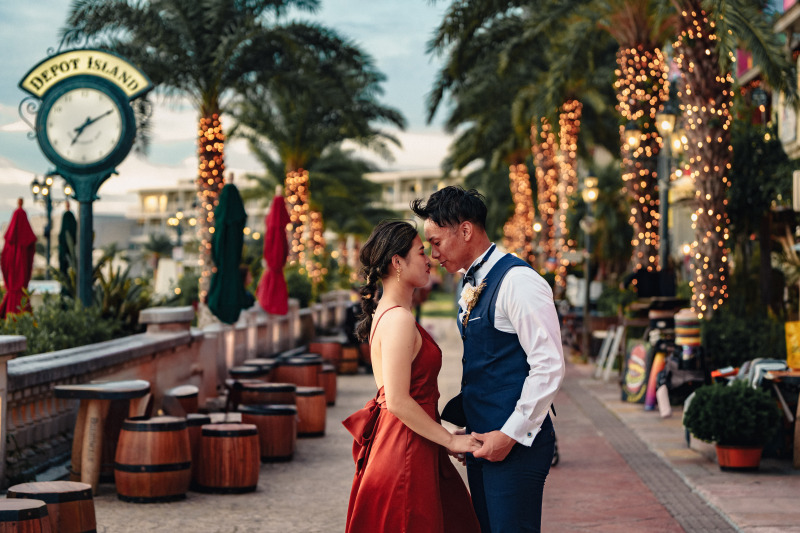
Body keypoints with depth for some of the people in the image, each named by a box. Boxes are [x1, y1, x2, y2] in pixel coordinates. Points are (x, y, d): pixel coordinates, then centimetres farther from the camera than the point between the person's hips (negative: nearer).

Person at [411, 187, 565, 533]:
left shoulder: (517, 282, -16)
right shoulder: (471, 286, 12)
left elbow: (549, 367, -20)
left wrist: (510, 435, -18)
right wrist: (454, 415, 8)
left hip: (516, 442, -9)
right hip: (481, 439, 9)